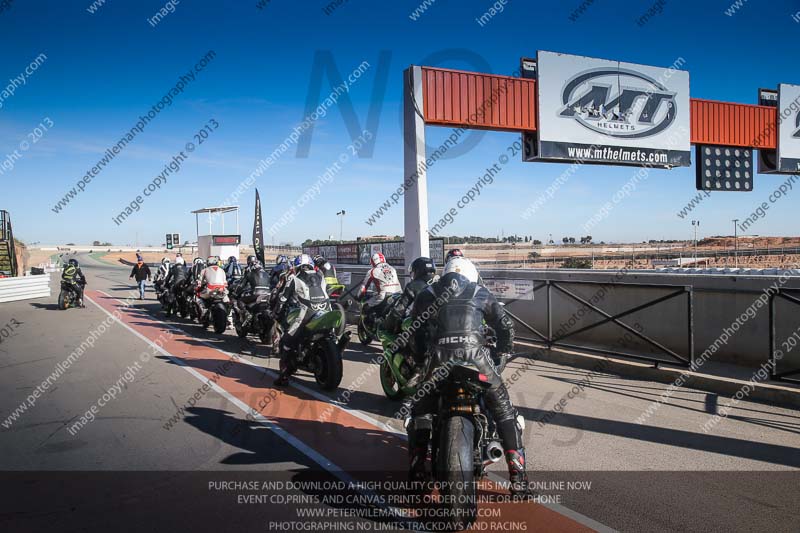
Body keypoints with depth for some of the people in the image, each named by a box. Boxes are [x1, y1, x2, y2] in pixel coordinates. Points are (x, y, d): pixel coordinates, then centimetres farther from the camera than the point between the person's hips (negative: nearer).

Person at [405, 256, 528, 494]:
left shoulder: (426, 295, 23)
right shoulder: (480, 293, 22)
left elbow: (414, 333, 21)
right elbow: (505, 324, 19)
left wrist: (421, 359, 33)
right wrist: (504, 353, 33)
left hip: (438, 359, 1)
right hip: (475, 356, 0)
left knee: (420, 412, 21)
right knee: (504, 412, 14)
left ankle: (416, 472, 14)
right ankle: (518, 474, 8)